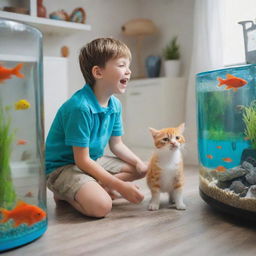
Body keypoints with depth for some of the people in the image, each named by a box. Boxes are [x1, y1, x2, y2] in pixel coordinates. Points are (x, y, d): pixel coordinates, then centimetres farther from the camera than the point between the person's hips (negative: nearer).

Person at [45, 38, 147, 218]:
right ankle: (66, 194, -1)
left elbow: (116, 144, 10)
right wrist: (120, 186, -23)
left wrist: (140, 163, -8)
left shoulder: (116, 105, -1)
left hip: (94, 161, 9)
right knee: (101, 206, -31)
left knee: (142, 169, 8)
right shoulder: (80, 107, -27)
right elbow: (82, 161, -24)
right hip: (61, 167, -9)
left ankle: (97, 186, -4)